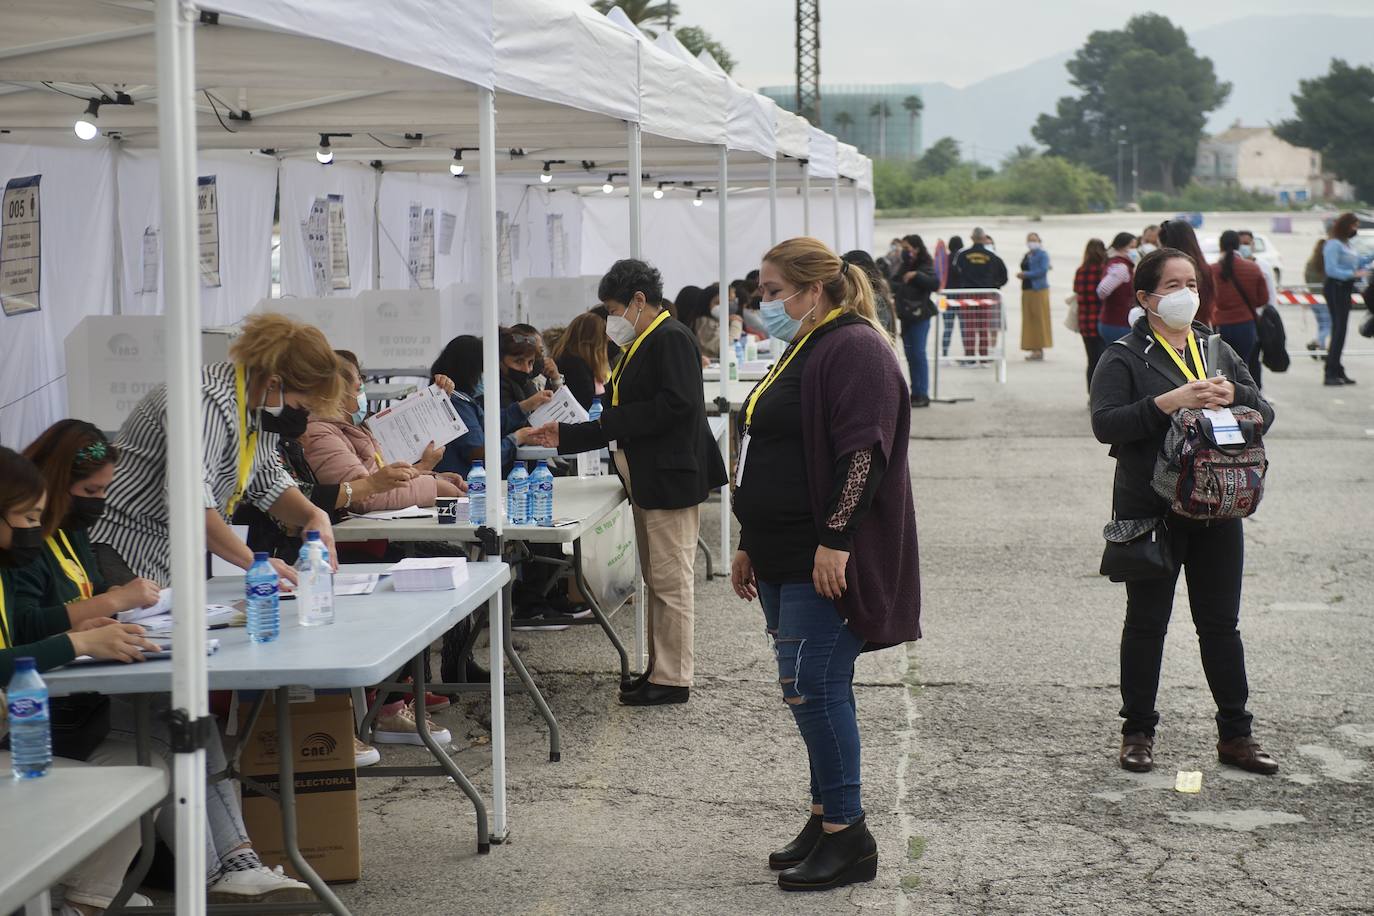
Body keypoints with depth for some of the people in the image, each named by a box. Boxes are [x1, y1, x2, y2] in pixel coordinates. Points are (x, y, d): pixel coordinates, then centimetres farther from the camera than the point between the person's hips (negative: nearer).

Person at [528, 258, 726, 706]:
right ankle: (659, 668, 21)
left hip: (671, 479, -11)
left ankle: (673, 678, -2)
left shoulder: (672, 339, -12)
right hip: (646, 482, 11)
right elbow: (625, 420, 21)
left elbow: (676, 404, -23)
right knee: (655, 580, 14)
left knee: (670, 580, -6)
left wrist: (611, 421, -17)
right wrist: (565, 436, 15)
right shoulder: (641, 345, 18)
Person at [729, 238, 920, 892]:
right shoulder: (801, 353, 19)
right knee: (816, 690, 12)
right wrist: (751, 546, 23)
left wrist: (834, 542, -26)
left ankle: (846, 834, -3)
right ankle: (827, 820, 19)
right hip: (784, 559, 10)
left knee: (811, 688, -10)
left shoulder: (854, 349, -12)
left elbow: (863, 452, -22)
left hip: (826, 563, -10)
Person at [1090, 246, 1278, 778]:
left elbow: (1265, 417, 10)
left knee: (1221, 624, 8)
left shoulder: (1219, 351, 13)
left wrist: (1234, 395, -11)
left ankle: (1235, 734, 15)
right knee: (1146, 623, 5)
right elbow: (1105, 424, -17)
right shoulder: (1125, 357, -3)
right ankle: (1138, 732, 14)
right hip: (1151, 511, -4)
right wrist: (1170, 402, -25)